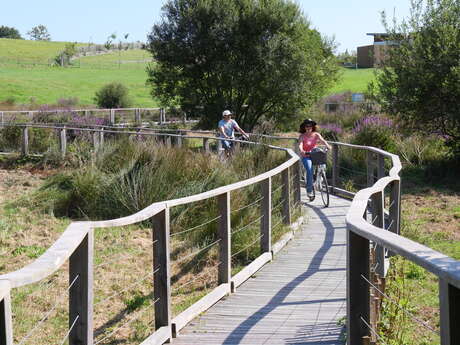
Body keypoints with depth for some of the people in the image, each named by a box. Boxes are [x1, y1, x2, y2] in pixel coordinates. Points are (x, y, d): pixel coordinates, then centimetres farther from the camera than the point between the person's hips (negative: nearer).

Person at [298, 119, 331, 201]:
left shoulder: (316, 135, 2)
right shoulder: (302, 136, -5)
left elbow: (322, 140, -15)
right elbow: (300, 145, -22)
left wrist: (327, 146, -36)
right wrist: (301, 151, -44)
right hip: (306, 156, -3)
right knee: (310, 170, -26)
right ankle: (309, 190, -17)